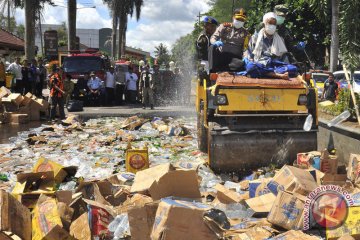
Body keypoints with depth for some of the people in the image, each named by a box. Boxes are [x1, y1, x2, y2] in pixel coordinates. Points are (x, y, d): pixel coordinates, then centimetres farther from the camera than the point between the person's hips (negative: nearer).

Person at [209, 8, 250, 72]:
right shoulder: (224, 27, 13)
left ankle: (216, 69, -45)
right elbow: (213, 38, 3)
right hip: (221, 54, 0)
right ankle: (212, 70, -40)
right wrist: (216, 42, -24)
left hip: (235, 57, 0)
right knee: (212, 47, -33)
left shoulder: (245, 33, 15)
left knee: (241, 64, -37)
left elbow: (245, 49, 7)